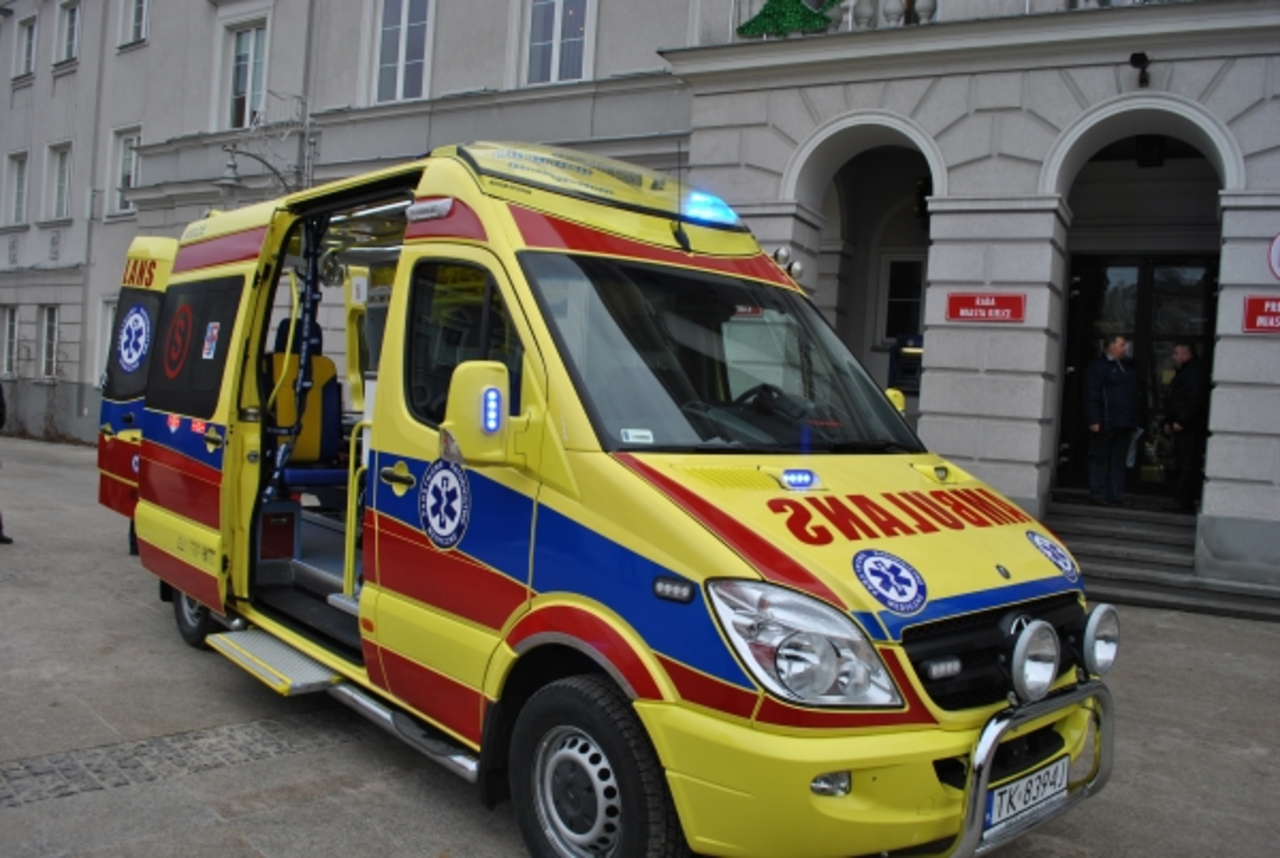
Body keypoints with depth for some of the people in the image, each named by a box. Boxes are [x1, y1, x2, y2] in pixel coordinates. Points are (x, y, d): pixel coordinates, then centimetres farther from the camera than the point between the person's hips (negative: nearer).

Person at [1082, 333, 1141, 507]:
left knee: (1118, 461, 10)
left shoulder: (1128, 367, 17)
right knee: (1100, 460, 0)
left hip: (1124, 424, 7)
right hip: (1105, 424, -7)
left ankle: (1115, 496, 15)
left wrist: (1136, 419, 12)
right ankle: (1097, 495, 5)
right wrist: (1094, 420, -19)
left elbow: (1136, 393, 20)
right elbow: (1092, 396, -13)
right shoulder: (1098, 367, -6)